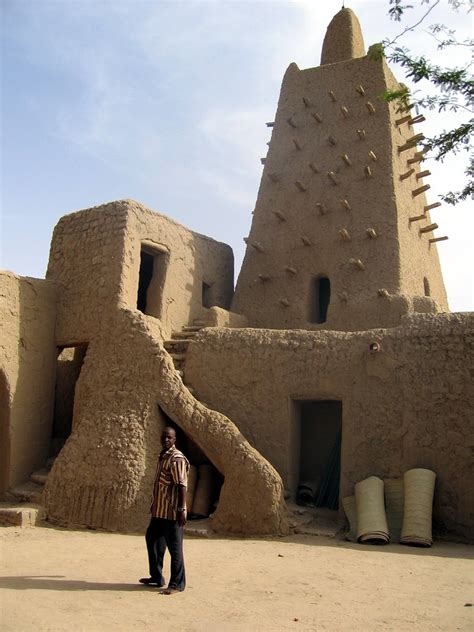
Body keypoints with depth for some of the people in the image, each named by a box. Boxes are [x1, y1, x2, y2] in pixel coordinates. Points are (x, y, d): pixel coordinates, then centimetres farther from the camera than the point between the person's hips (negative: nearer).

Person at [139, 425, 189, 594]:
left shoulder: (176, 458, -16)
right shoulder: (162, 457, 13)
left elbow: (182, 485, -21)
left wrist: (182, 509, -25)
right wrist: (154, 504, 24)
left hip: (172, 512, -10)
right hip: (159, 510, 10)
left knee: (174, 547, -1)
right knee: (152, 539, 18)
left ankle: (177, 584, 11)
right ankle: (157, 577, 32)